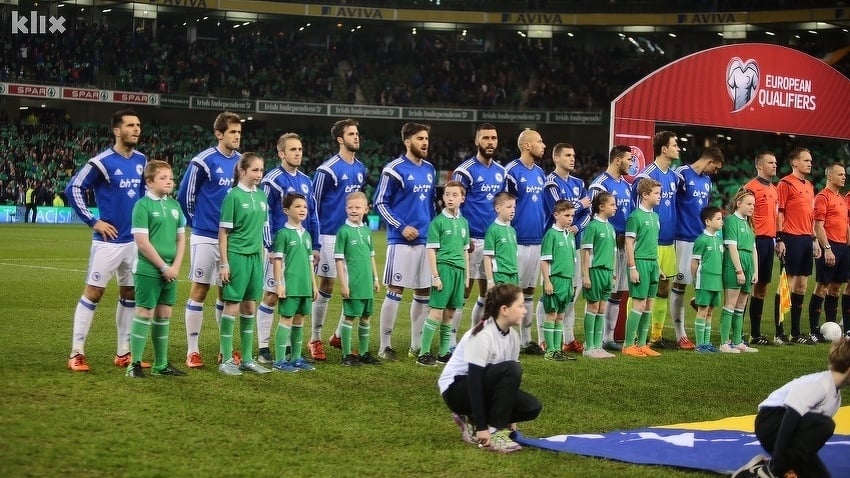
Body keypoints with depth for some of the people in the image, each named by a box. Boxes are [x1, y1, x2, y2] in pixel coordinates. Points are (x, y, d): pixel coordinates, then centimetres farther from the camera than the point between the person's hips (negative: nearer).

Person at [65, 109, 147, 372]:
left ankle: (123, 353, 20)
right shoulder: (102, 162, -13)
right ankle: (77, 353, 0)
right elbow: (73, 189, -11)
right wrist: (93, 221, -12)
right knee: (93, 293, -4)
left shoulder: (141, 160, 6)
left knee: (130, 294, 11)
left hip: (135, 239, 7)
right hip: (109, 240, -7)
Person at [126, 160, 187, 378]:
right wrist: (163, 266, -14)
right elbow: (142, 242, -15)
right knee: (144, 313, -5)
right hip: (149, 270, -7)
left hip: (170, 271, 7)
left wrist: (176, 266, 0)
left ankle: (161, 364, 18)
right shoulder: (143, 205, -10)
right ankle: (134, 363, 0)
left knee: (164, 315, 11)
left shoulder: (174, 205, 11)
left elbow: (181, 238, 13)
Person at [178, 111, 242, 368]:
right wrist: (197, 222, 5)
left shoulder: (241, 161, 6)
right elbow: (185, 196, -4)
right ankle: (192, 351, 5)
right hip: (206, 238, -5)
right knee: (199, 290, 0)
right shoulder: (204, 161, -10)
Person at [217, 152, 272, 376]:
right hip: (236, 256, -6)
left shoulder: (261, 196, 8)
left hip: (255, 257, 6)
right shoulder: (234, 196, -9)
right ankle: (226, 360, 5)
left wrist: (262, 255, 13)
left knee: (250, 307, 10)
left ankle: (247, 359, 18)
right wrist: (224, 263, -11)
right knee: (232, 306, -2)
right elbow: (223, 233, -9)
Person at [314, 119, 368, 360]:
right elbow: (313, 205, -7)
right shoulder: (327, 170, -10)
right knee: (326, 288, -2)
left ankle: (339, 335, 21)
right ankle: (315, 340, 8)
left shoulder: (361, 169, 11)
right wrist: (314, 241, -8)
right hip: (331, 236, -6)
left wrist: (363, 206, 9)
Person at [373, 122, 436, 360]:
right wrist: (401, 227, -13)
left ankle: (417, 345, 18)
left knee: (424, 292, 8)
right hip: (401, 241, -7)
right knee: (395, 291, -5)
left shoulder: (429, 169, 13)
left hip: (426, 240, 7)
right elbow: (380, 203, -7)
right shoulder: (394, 170, -8)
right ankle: (385, 346, 3)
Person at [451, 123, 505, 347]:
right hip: (472, 239, -7)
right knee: (463, 291, -5)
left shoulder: (501, 171, 13)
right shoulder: (466, 171, -7)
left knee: (488, 292, 10)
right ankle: (452, 341, -1)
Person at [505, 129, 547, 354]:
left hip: (537, 240, 7)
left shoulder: (540, 173, 13)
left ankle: (526, 340, 18)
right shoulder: (512, 171, -10)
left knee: (529, 291, 12)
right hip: (517, 241, -7)